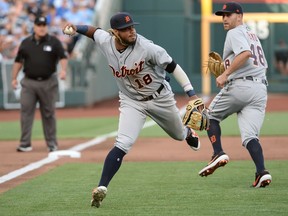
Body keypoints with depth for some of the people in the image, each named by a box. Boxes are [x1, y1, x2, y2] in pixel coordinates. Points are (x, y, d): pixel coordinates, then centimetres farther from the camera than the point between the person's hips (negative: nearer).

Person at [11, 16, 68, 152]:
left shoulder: (54, 42, 2)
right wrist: (14, 78, 9)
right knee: (26, 112, -7)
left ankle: (52, 144, 13)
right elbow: (18, 61, 13)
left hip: (48, 83, -1)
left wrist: (63, 70, -25)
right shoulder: (26, 43, 8)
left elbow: (63, 57, -7)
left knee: (49, 114, 5)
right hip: (29, 83, 1)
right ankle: (25, 144, -6)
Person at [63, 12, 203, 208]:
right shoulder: (105, 41, -17)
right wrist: (75, 28, -15)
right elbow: (94, 31, 6)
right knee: (122, 145, -20)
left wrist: (191, 93, -22)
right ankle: (102, 188, -22)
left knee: (178, 135, 25)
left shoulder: (146, 48, -29)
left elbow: (172, 67, -20)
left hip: (160, 98, -1)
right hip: (132, 102, 1)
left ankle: (188, 133, 63)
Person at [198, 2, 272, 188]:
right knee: (250, 136, -1)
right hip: (261, 88, 7)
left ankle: (219, 154, 0)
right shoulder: (253, 36, 26)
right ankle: (262, 172, -21)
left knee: (211, 115, 16)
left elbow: (245, 53, -22)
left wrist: (226, 74, -23)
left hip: (239, 86, -7)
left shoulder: (235, 33, -2)